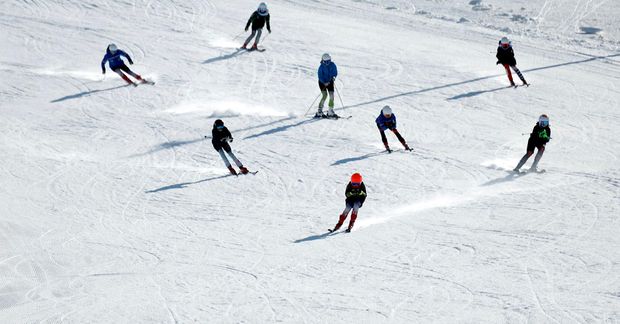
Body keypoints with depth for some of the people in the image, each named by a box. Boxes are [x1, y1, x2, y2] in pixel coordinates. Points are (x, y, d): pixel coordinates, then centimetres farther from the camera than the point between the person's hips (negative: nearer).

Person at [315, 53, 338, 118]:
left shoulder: (332, 65, -8)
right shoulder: (321, 67, -19)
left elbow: (335, 72, -1)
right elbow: (320, 76, -20)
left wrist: (334, 77, -23)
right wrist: (324, 83, -32)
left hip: (330, 81, 4)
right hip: (322, 82, -4)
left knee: (332, 95, -6)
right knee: (325, 95, -17)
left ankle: (330, 112, 6)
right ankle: (319, 112, -13)